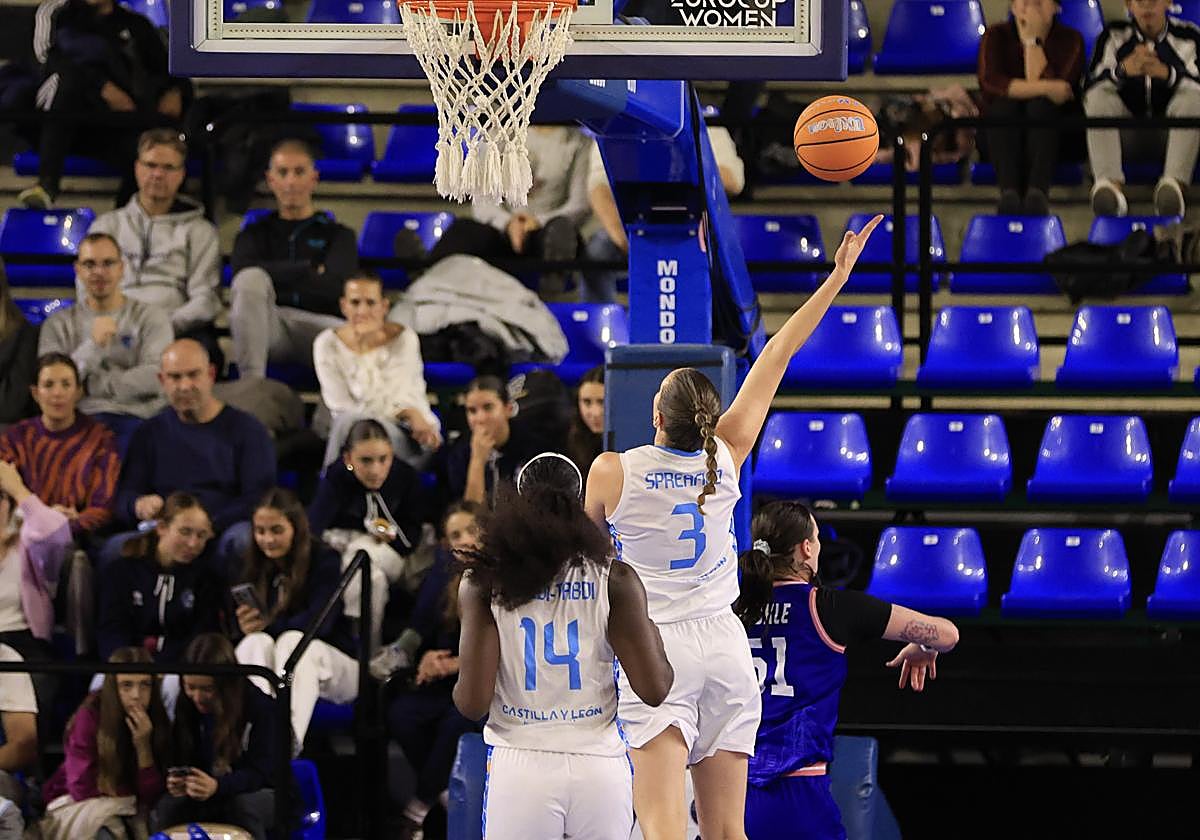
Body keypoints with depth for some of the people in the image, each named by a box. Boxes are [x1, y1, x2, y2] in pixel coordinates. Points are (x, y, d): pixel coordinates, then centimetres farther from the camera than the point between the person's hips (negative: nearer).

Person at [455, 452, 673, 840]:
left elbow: (473, 702, -6)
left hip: (520, 766, -1)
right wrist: (652, 634, 17)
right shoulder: (615, 579, -1)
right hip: (599, 765, 1)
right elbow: (654, 689, -3)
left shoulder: (485, 582, -1)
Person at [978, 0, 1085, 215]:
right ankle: (1008, 193, -51)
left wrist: (1033, 40, -15)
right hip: (1000, 129, 1)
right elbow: (989, 81, -17)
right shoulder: (996, 36, 4)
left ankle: (1037, 192, -53)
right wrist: (1047, 88, -24)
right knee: (1005, 104, -31)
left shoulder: (1070, 39, 1)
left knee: (1040, 106, -32)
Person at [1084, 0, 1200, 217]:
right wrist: (1123, 70, -33)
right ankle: (1110, 183, -45)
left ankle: (1174, 182, -46)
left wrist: (1167, 73, -35)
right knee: (1099, 96, -25)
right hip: (1127, 132, 1)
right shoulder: (1114, 35, 1)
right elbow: (1089, 88, -12)